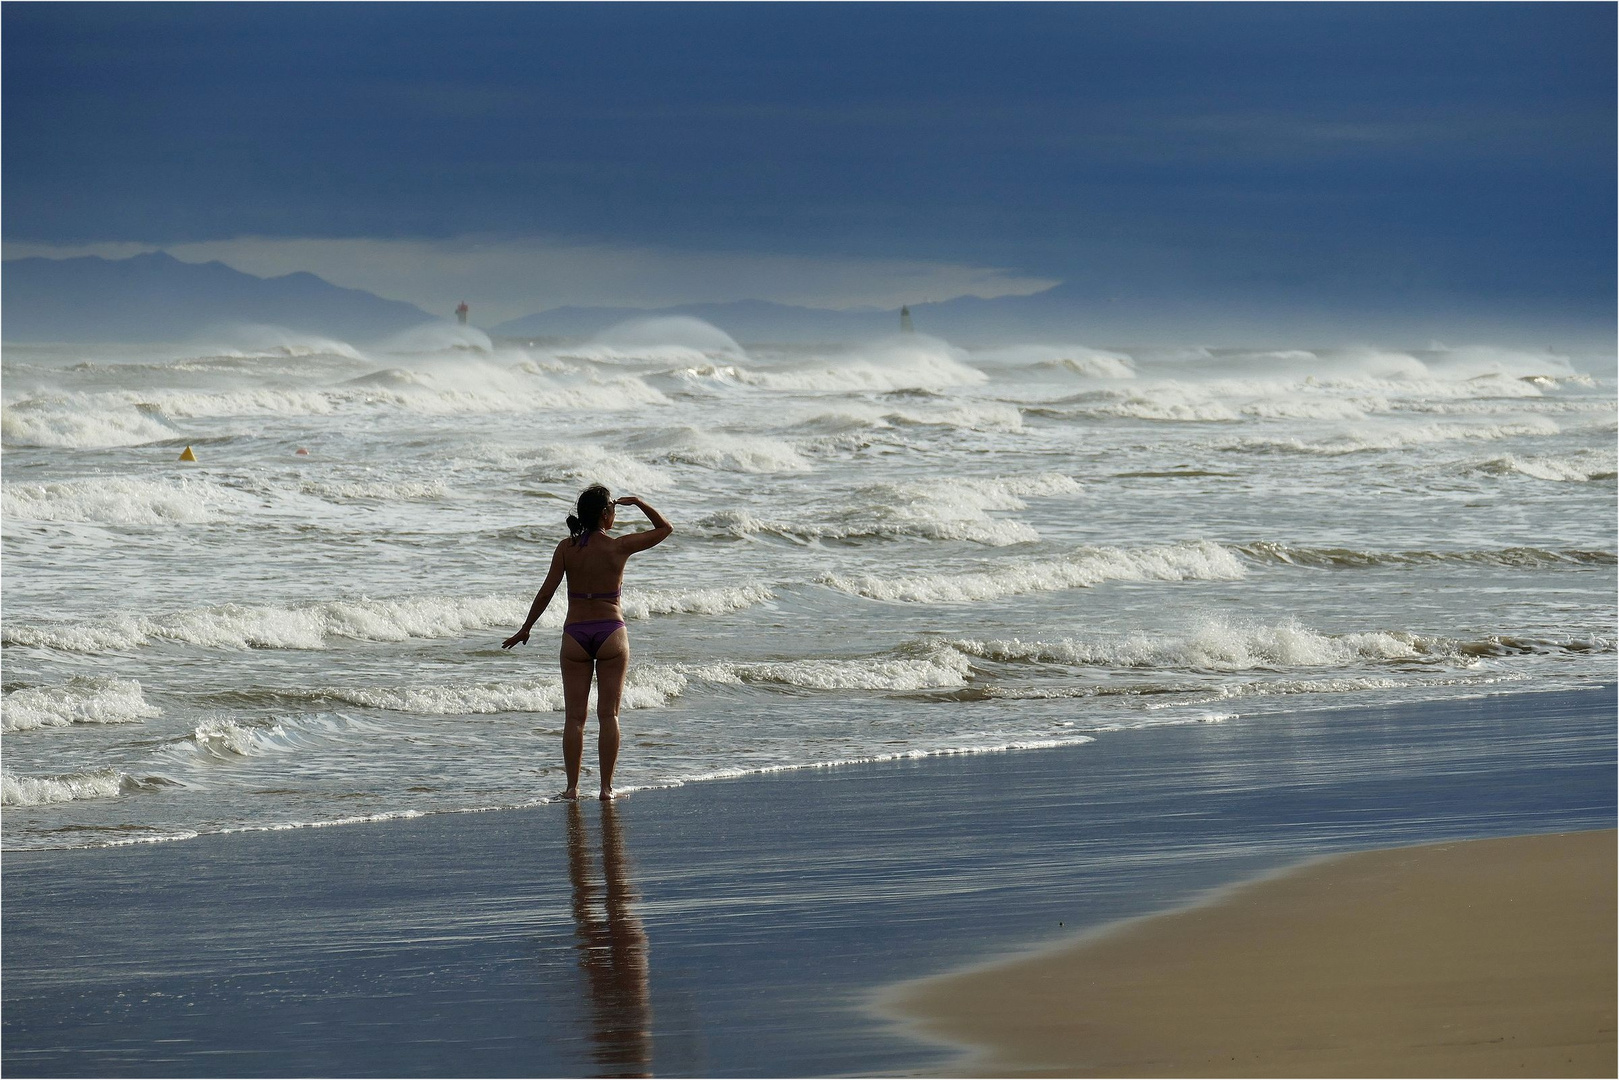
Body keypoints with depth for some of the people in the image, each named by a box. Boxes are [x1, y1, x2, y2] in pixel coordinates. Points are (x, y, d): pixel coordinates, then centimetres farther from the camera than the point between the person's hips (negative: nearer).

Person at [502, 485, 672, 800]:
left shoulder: (566, 548, -2)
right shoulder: (619, 547, -6)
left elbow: (546, 592, -2)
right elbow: (665, 528, 5)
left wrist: (525, 630, 6)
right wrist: (638, 503, 12)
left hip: (575, 634, 1)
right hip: (611, 632, -1)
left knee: (574, 715, 5)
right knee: (608, 713, 3)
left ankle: (572, 786, 2)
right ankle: (606, 786, 1)